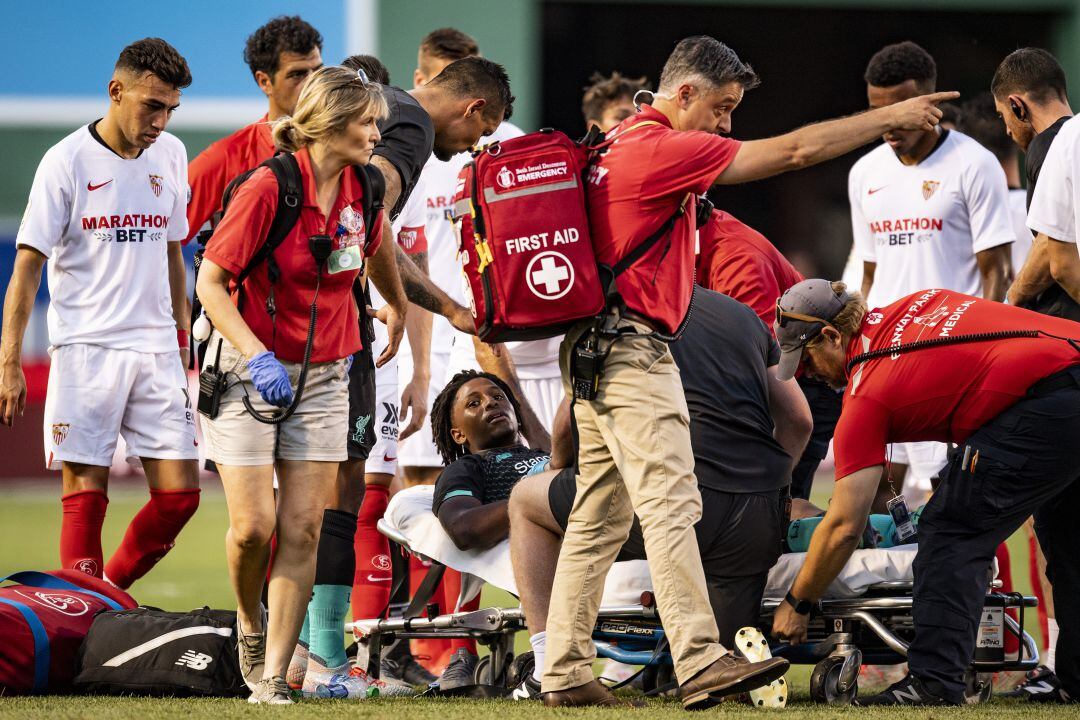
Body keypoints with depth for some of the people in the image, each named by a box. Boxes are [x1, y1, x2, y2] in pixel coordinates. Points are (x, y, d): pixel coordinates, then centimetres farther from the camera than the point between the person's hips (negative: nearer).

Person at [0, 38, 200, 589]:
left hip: (156, 348, 5)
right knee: (85, 492, -6)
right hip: (85, 348, -5)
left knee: (180, 492, -2)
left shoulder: (170, 155, 9)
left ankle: (109, 592, 16)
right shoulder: (67, 161, -6)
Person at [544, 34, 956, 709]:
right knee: (671, 506, -15)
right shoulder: (663, 150, -13)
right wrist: (890, 118, -8)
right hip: (634, 352, -10)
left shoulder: (620, 145, 18)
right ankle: (701, 662, -21)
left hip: (596, 351, 10)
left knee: (598, 518, 10)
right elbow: (793, 151, -14)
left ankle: (567, 672, 10)